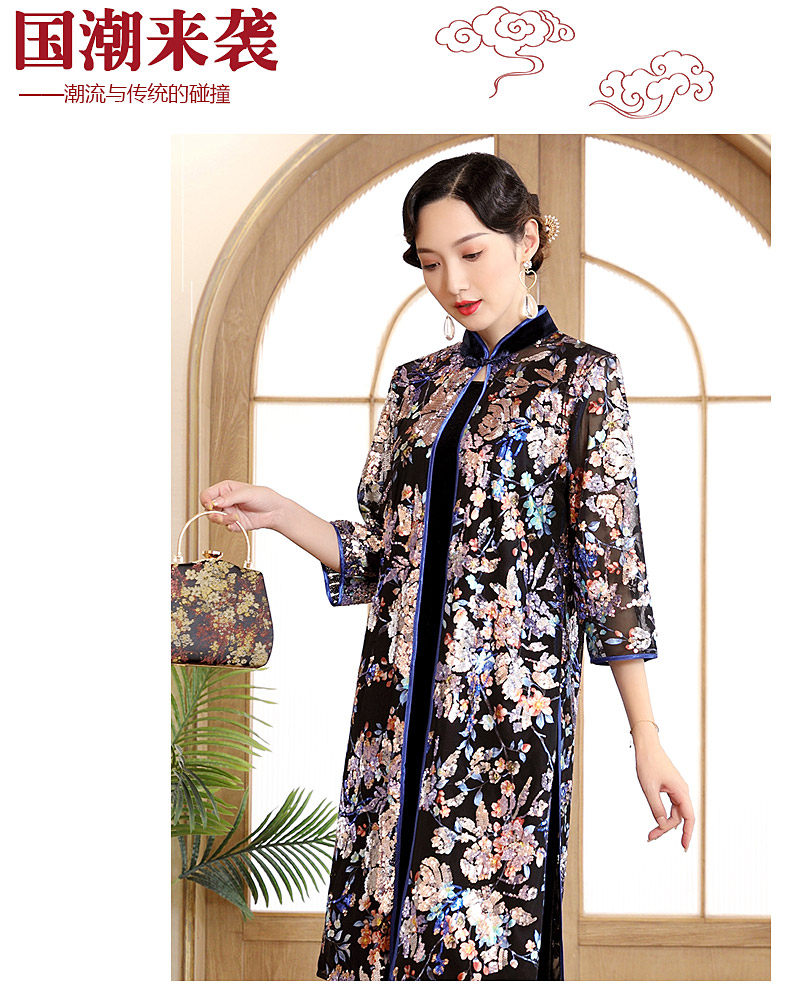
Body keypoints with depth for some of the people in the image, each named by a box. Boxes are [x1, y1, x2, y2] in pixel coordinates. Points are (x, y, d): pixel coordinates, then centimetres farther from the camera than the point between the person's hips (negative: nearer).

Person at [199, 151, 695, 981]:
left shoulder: (579, 376, -1)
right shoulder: (417, 385, 13)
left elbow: (612, 563, -4)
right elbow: (381, 556, 13)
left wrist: (647, 740, -8)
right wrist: (277, 513, -3)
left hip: (512, 695, -4)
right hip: (399, 694, 5)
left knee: (489, 925, -3)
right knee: (383, 900, 4)